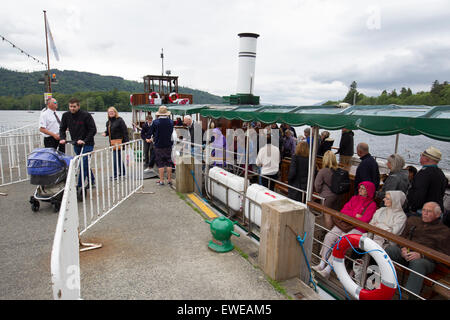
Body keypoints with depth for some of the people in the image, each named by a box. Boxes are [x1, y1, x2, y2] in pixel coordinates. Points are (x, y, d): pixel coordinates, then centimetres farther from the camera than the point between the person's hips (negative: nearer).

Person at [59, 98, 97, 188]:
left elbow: (93, 130, -13)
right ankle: (92, 181, 28)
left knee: (83, 164, -11)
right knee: (85, 164, 14)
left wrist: (84, 141, -20)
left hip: (87, 144, -6)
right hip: (76, 144, 6)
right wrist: (62, 138, -7)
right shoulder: (66, 115, 2)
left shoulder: (86, 115, -13)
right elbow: (62, 129, 11)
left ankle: (80, 186, -6)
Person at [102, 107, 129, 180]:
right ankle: (122, 172, 28)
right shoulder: (108, 122, 14)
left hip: (118, 141, -8)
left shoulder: (119, 120, -9)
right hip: (112, 142, 8)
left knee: (115, 158, -9)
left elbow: (125, 131, -12)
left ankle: (115, 175, -3)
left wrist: (126, 141, -16)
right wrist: (105, 133, 3)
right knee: (119, 157, 16)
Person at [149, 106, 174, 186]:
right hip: (168, 145, 3)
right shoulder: (171, 122, -2)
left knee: (160, 164, 4)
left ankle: (161, 180, 6)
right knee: (169, 163, 9)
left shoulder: (155, 122, -11)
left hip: (158, 145, -2)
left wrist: (153, 139, 18)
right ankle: (169, 180, 12)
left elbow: (150, 133, -1)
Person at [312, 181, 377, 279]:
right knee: (329, 236, -19)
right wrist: (355, 215, -6)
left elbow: (364, 220, -11)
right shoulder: (354, 198, 19)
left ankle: (328, 270, -23)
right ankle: (322, 264, -15)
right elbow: (343, 211, 8)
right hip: (344, 224, 5)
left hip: (357, 229, -5)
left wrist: (349, 216, -5)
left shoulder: (372, 204, 2)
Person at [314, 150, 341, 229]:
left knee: (327, 215, 5)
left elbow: (317, 185, -11)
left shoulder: (322, 171, -17)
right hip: (337, 196, 5)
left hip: (327, 196, -5)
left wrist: (320, 192, 9)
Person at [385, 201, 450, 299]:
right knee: (390, 249, -30)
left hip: (426, 259, -3)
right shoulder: (413, 220, 24)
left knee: (418, 263, -39)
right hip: (406, 253, 3)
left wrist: (421, 255, -13)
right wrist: (403, 248, -3)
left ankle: (409, 297, -42)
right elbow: (402, 237, 21)